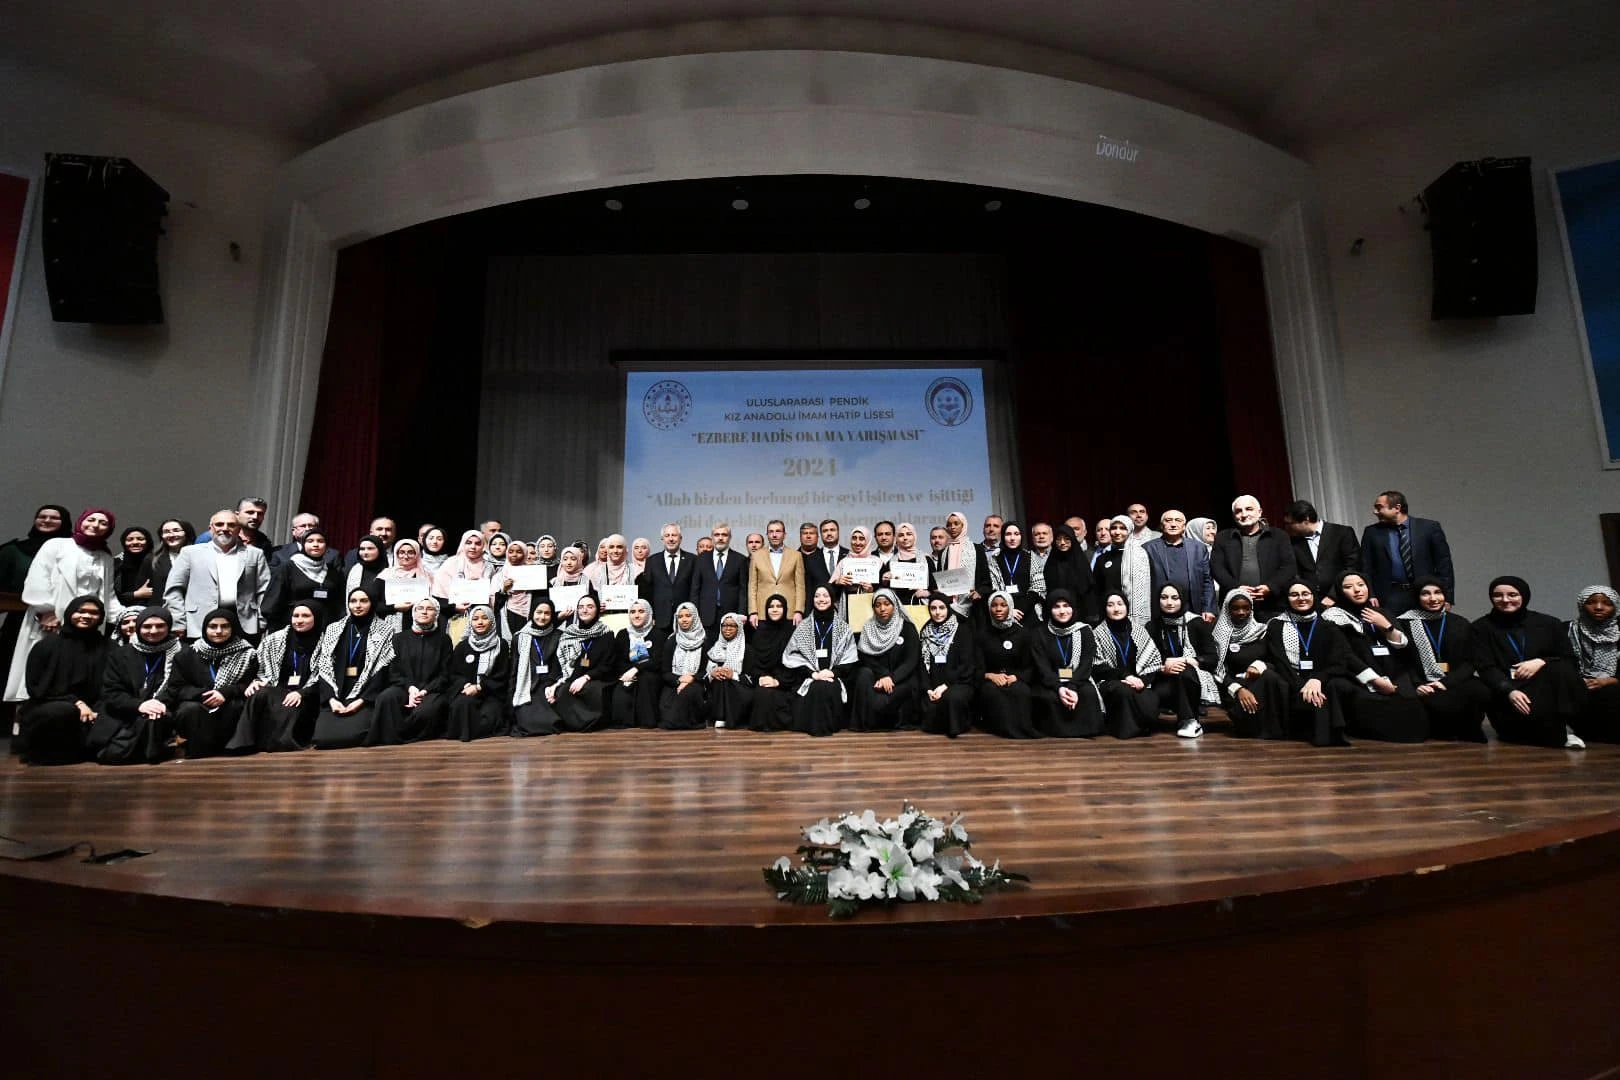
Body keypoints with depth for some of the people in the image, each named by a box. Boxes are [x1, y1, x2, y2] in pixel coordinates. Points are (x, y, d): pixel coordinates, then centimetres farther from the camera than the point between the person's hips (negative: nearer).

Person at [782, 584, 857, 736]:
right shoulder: (803, 626, 9)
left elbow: (849, 658, 4)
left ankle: (831, 723, -14)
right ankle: (814, 725, -18)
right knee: (816, 688, -32)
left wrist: (833, 672, -12)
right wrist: (813, 674, -12)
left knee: (830, 689, -31)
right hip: (809, 677, 0)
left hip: (835, 677, 0)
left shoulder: (843, 627, 10)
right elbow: (794, 656, 1)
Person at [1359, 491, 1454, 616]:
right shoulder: (1372, 532, 5)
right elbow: (1366, 568, 5)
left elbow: (1444, 563, 3)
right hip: (1390, 597, 0)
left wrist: (1446, 597, -2)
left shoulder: (1429, 527, 3)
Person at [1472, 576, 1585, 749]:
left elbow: (1571, 662, 4)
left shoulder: (1549, 624, 10)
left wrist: (1541, 662, -17)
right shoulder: (1482, 627, 4)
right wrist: (1509, 691, -24)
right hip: (1506, 695, -2)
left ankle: (1563, 728, -18)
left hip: (1550, 692, 2)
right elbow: (1487, 669, -6)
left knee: (1559, 669, -29)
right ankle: (1560, 735, -2)